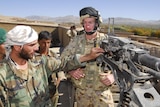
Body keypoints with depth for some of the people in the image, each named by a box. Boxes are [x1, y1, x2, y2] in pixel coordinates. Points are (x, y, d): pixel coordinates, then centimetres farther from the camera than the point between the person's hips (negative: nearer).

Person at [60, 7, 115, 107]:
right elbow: (62, 60, -1)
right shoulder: (76, 41, -2)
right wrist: (71, 70, -18)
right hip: (81, 92, 2)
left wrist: (113, 76, -16)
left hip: (102, 92, -2)